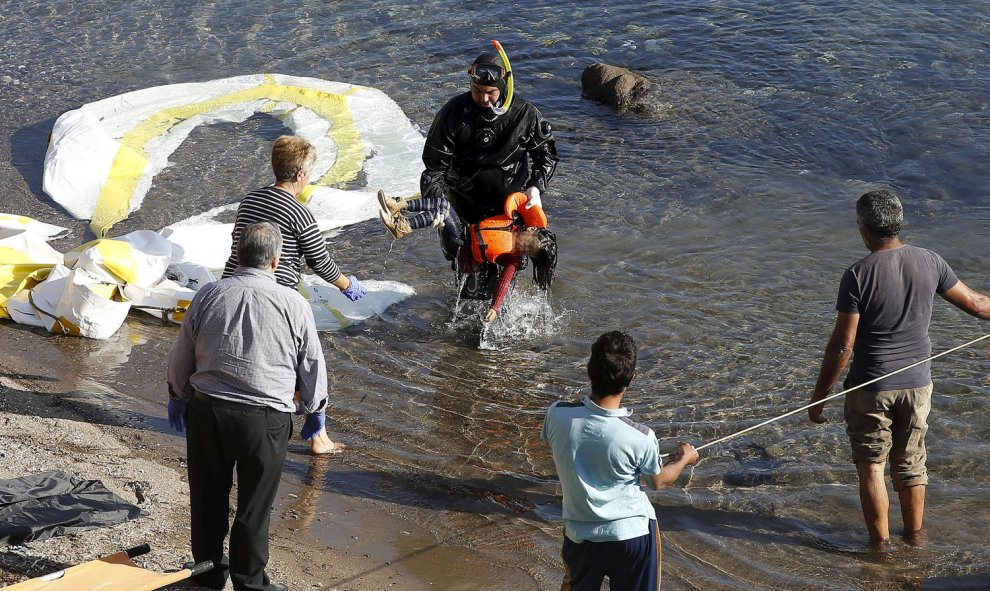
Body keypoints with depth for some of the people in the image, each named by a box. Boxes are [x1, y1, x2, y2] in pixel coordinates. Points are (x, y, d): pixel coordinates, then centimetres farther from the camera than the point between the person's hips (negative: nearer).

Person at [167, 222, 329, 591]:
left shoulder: (208, 295, -1)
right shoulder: (294, 305, -7)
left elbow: (180, 358, 10)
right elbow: (312, 367, 2)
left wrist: (177, 397, 27)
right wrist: (315, 410, 19)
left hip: (206, 410, 2)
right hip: (266, 418, -2)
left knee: (208, 496, 17)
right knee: (254, 504, 10)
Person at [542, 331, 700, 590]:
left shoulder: (558, 415, -20)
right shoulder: (641, 437, -25)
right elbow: (659, 481, -3)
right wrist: (685, 459, 17)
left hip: (581, 534, 2)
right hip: (633, 534, -2)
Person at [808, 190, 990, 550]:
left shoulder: (858, 276, -19)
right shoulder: (930, 263, -6)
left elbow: (842, 345, -17)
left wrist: (819, 395, -8)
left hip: (871, 387, -4)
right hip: (917, 384, 4)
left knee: (871, 466, 10)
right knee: (911, 463, 19)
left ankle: (880, 543, 16)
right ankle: (915, 537, 30)